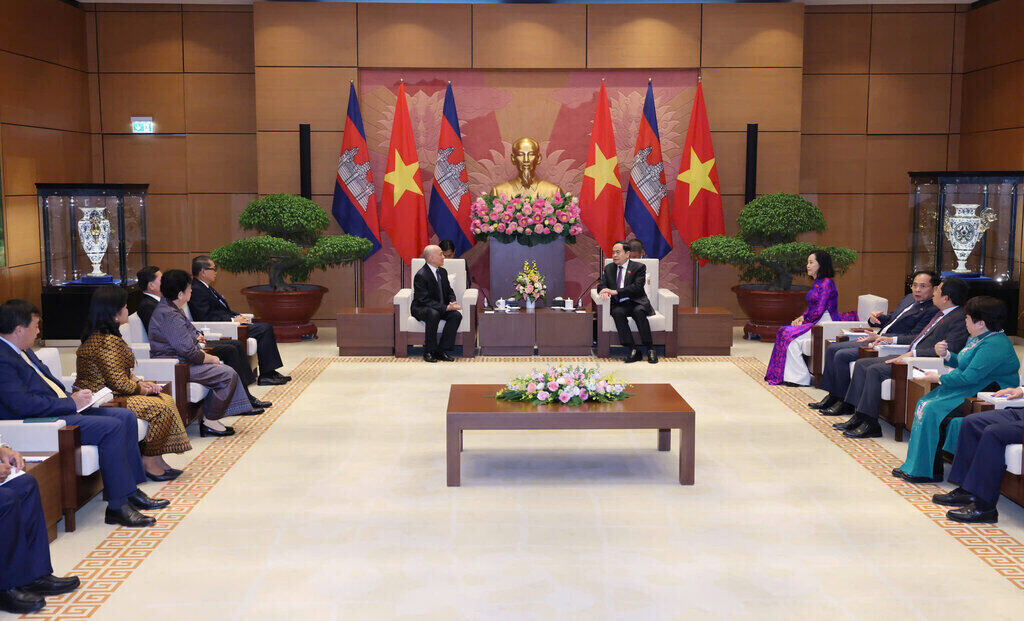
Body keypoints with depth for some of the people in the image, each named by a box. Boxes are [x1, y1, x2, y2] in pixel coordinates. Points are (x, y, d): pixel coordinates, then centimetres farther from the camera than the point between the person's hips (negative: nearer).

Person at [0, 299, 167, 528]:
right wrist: (71, 402, -16)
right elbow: (24, 405, -24)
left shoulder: (22, 351, 16)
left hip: (63, 409, 11)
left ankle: (130, 491, 6)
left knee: (126, 417, 2)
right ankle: (117, 506, -18)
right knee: (112, 427, -24)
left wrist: (73, 397, 5)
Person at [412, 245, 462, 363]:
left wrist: (452, 303, -10)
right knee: (434, 314, -38)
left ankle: (441, 350, -15)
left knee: (456, 315, -20)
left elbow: (449, 291, 14)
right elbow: (424, 300, -25)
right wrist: (446, 307, -30)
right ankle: (428, 352, -24)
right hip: (421, 309, -7)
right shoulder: (421, 275, -19)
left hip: (441, 308, 7)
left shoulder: (442, 272, 6)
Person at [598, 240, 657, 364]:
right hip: (619, 305, 3)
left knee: (639, 312, -36)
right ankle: (632, 351, -32)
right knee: (617, 313, -32)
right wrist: (604, 291, -17)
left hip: (637, 303, -3)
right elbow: (601, 285, 10)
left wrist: (615, 292, -21)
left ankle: (650, 349, -27)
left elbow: (637, 287, -12)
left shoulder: (639, 267, 2)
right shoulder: (609, 268, 17)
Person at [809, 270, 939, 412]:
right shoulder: (909, 298, 16)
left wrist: (879, 337, -22)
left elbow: (913, 337, -20)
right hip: (876, 339, 10)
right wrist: (874, 318, 2)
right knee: (832, 349, 4)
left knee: (841, 356, -19)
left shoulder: (932, 311, -12)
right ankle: (832, 395, 7)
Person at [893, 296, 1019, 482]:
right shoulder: (978, 337, 12)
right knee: (924, 402, -4)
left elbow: (968, 377, -25)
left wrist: (939, 378, -14)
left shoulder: (995, 345, -21)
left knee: (932, 409, -21)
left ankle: (926, 471, -11)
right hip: (968, 390, 11)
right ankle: (915, 466, -4)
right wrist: (946, 355, 4)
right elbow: (963, 364, 24)